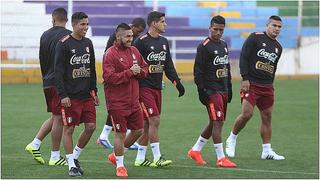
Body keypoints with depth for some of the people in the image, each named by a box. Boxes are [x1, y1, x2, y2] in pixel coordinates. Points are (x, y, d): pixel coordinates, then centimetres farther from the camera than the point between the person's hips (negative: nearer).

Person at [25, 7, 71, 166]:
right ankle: (55, 157, 1)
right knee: (58, 119, -2)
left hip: (47, 83, 7)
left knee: (55, 117, 19)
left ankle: (35, 144, 11)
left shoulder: (44, 36, 10)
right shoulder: (67, 36, -10)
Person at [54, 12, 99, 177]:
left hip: (87, 95, 6)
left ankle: (75, 156, 21)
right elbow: (58, 71, -11)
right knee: (68, 129, -1)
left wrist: (94, 91, 16)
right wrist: (63, 95, -17)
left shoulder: (88, 43, 11)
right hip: (70, 96, -6)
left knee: (91, 127, 2)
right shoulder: (63, 44, -8)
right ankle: (72, 165, 6)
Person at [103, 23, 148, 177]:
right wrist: (129, 73, -22)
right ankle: (119, 165, 14)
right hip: (117, 102, -7)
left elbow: (145, 68, 18)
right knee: (120, 134, -1)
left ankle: (116, 155, 31)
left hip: (134, 101, 7)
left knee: (138, 130, 12)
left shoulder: (134, 51, 10)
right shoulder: (110, 54, -12)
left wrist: (139, 71, -5)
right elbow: (109, 77, -21)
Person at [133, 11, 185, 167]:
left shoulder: (164, 42, 13)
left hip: (157, 87, 8)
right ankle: (157, 158, -10)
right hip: (144, 88, -8)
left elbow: (168, 65, 17)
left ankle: (140, 159, 16)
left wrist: (176, 81, 5)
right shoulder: (141, 42, -11)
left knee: (147, 124, 10)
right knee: (154, 120, -13)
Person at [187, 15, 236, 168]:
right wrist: (201, 91, -17)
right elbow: (198, 71, -12)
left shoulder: (224, 45, 15)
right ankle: (221, 158, -9)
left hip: (223, 90, 9)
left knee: (213, 123, 13)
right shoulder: (204, 47, -10)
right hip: (211, 91, -8)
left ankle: (195, 151, 26)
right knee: (218, 122, -11)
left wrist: (229, 89, 20)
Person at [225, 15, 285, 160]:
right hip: (251, 84, -6)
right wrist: (245, 78, -15)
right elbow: (243, 57, -9)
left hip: (267, 87, 6)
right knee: (246, 114, -16)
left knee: (267, 117, 5)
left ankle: (267, 151, 10)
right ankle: (232, 139, 6)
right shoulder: (255, 38, -4)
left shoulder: (278, 47, 16)